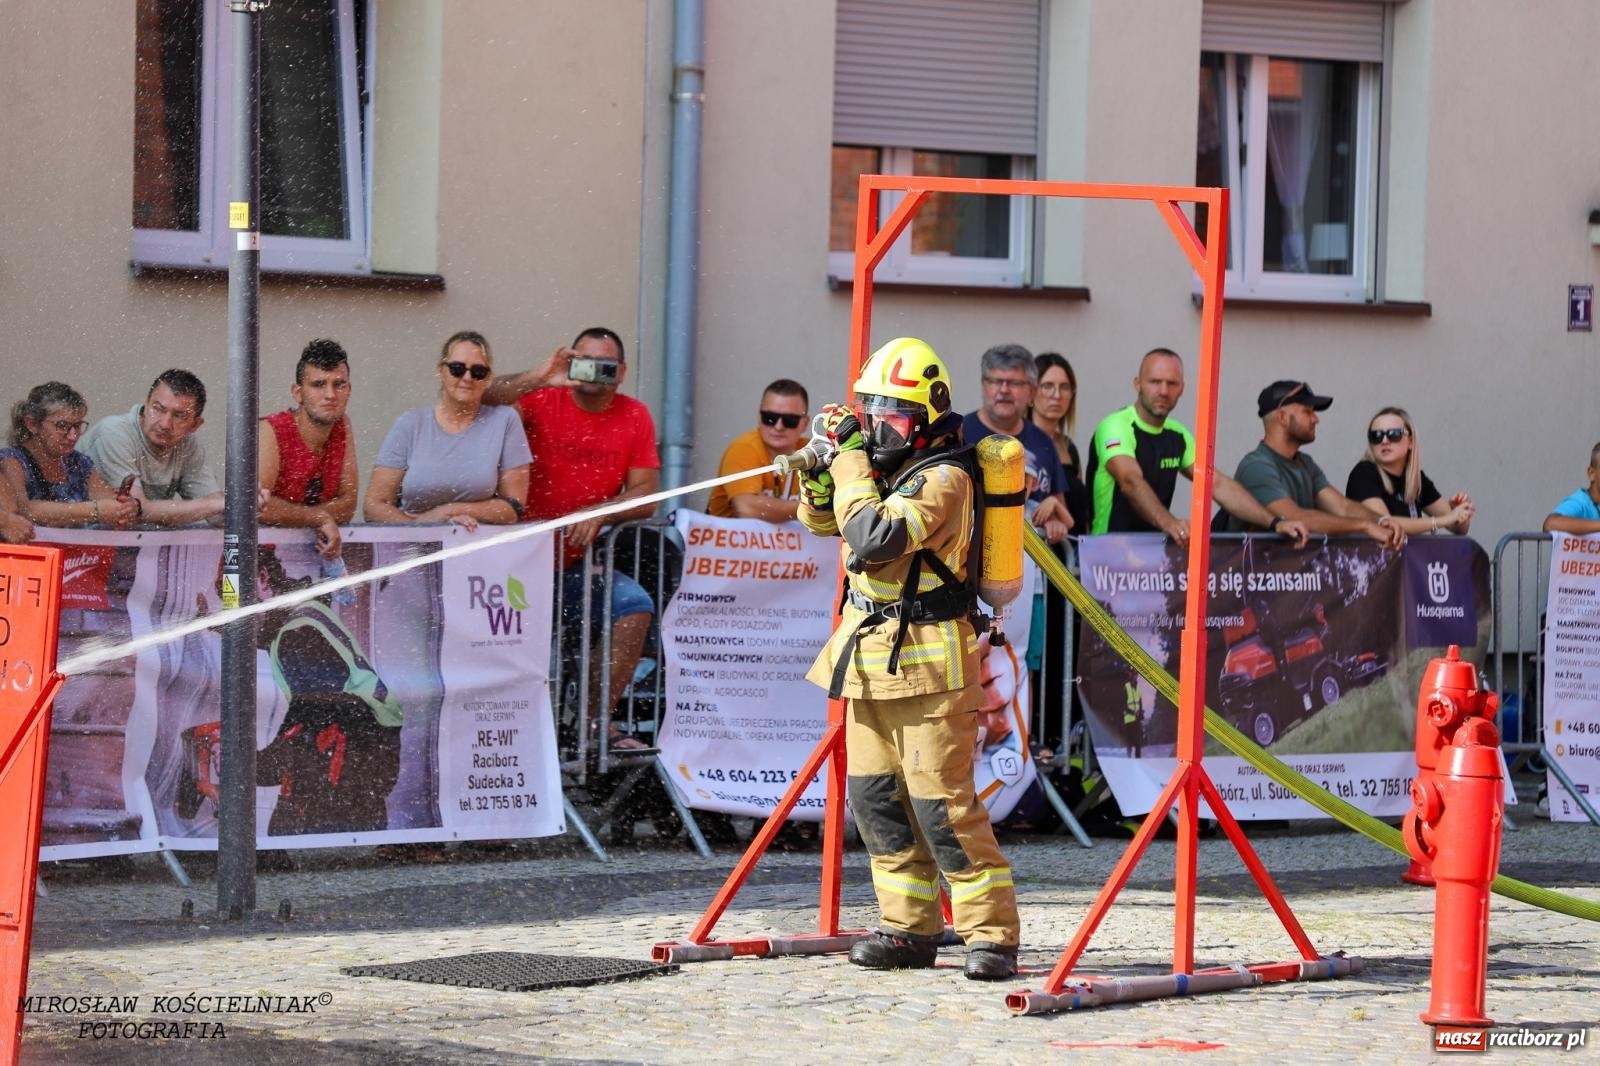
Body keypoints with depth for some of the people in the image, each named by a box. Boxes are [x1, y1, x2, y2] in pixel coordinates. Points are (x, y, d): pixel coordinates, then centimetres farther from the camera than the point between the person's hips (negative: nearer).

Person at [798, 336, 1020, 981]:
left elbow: (872, 537, -29)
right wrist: (825, 464, 1)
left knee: (943, 804, -10)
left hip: (926, 661, -9)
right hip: (871, 660, 9)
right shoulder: (886, 464, 9)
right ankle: (910, 929, 17)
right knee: (876, 801, 9)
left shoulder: (942, 478, -17)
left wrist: (853, 462, -18)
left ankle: (991, 934, -4)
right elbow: (819, 520, 20)